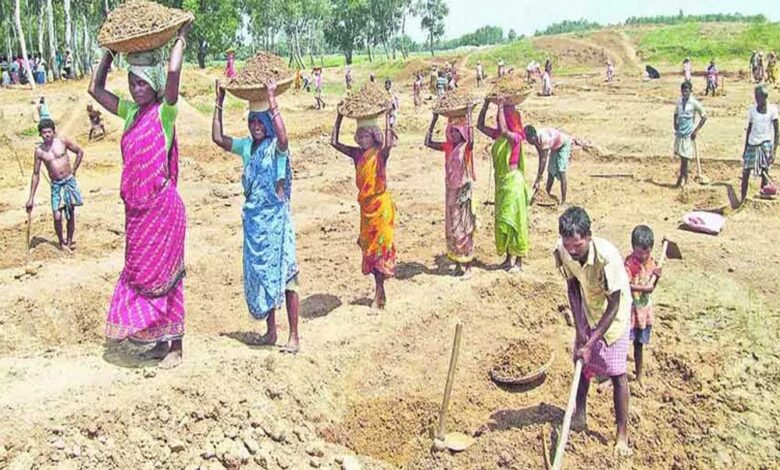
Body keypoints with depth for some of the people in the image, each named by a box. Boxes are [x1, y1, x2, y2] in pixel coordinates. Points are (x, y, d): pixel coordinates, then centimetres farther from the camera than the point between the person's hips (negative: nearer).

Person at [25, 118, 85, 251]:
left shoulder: (63, 141, -4)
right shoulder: (39, 151, -1)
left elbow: (80, 152, 10)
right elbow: (36, 175, 4)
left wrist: (73, 171, 5)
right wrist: (31, 198, 2)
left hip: (69, 181, 0)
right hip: (56, 185, 0)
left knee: (70, 214, 7)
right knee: (57, 216, -9)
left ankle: (69, 240, 25)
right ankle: (61, 242, 12)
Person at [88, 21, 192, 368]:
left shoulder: (165, 111, -9)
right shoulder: (131, 112, 10)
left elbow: (173, 72, -24)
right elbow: (95, 88, 17)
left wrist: (181, 37, -10)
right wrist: (111, 51, 14)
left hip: (161, 206, -7)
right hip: (136, 207, 7)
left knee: (162, 276, 0)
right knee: (139, 274, 13)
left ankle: (175, 345, 12)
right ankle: (159, 340, 26)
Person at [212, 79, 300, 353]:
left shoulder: (276, 147, -9)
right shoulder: (247, 146, 10)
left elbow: (283, 138, -32)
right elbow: (218, 138, 4)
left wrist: (272, 102, -30)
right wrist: (219, 103, 2)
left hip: (276, 217, -7)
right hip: (254, 218, 7)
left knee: (283, 275, -5)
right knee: (259, 274, 12)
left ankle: (294, 337, 1)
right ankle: (270, 332, 24)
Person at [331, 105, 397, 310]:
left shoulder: (380, 154, -12)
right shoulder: (357, 154, 4)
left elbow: (388, 144, -34)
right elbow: (334, 142, 2)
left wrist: (387, 117, -29)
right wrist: (339, 117, -1)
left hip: (380, 204, -6)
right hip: (366, 205, 6)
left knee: (380, 246, -2)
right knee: (369, 246, 10)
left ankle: (379, 293, 5)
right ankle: (379, 293, 22)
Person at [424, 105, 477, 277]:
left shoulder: (466, 147, -11)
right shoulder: (448, 146, 5)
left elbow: (471, 139, -34)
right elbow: (428, 142, 4)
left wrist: (468, 114, -30)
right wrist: (434, 120, 2)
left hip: (463, 191, -6)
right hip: (450, 191, 6)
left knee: (463, 227, 0)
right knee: (451, 228, 10)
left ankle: (467, 265, 8)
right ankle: (457, 263, 22)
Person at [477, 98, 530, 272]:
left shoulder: (515, 137, -14)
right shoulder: (498, 135, 7)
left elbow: (504, 130, -34)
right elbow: (480, 125, 10)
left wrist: (501, 107, -25)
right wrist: (486, 104, 2)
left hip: (513, 181, -8)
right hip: (500, 181, 8)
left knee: (513, 220, -2)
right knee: (502, 220, 12)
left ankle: (519, 260, 7)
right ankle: (509, 257, 24)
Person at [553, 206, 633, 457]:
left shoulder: (607, 256, -37)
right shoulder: (562, 250, -23)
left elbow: (614, 306, -28)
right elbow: (573, 287, -8)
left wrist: (591, 343, -27)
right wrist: (579, 328, -13)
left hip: (613, 315, -5)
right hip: (587, 311, 5)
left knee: (617, 373, -4)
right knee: (582, 363, 15)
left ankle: (622, 434, 9)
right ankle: (580, 416, 34)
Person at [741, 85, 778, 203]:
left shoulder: (772, 109, -6)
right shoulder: (752, 109, 3)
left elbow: (776, 130, -5)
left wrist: (774, 150, -12)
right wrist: (745, 148, 12)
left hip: (766, 144, -3)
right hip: (752, 144, 3)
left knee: (765, 172, 2)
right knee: (746, 172, 1)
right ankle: (743, 200, 9)